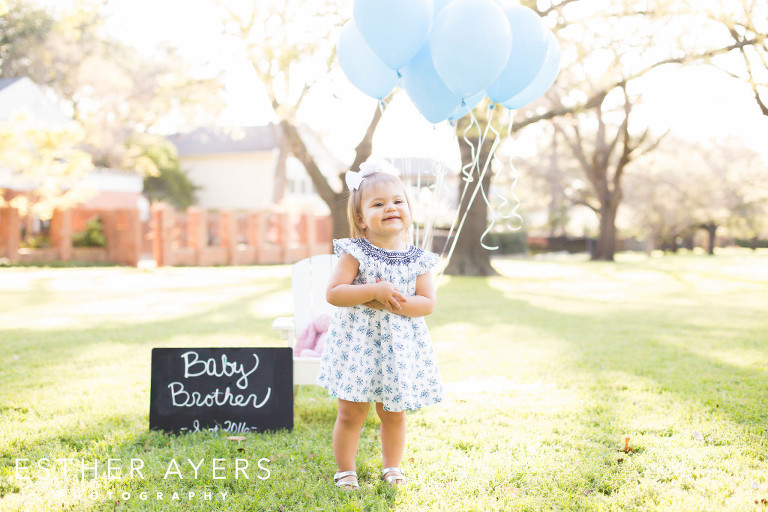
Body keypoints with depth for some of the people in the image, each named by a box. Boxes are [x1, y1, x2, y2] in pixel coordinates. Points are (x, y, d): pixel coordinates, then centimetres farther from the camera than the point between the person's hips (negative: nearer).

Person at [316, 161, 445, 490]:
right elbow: (333, 294, -15)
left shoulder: (417, 260, 0)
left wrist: (393, 302, -20)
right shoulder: (355, 253, -8)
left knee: (394, 414, 14)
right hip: (357, 343, -2)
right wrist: (374, 291, -23)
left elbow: (427, 304, -5)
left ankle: (392, 467, 33)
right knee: (351, 413, 4)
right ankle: (345, 471, 21)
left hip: (399, 346, 3)